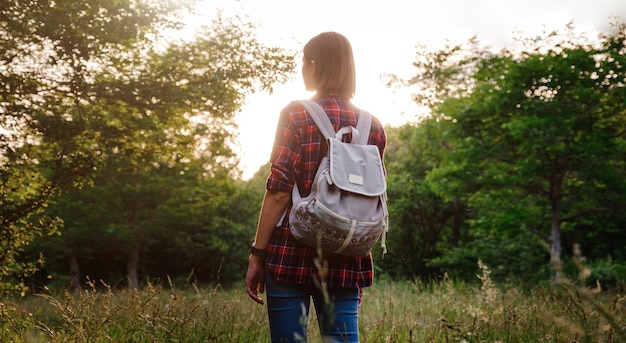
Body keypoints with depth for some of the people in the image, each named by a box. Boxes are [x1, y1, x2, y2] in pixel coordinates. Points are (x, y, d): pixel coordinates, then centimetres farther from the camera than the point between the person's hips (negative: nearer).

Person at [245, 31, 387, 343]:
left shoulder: (296, 114, -3)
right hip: (347, 260, 4)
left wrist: (257, 255, -5)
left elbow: (279, 191, -9)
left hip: (292, 254, -4)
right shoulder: (372, 125, 9)